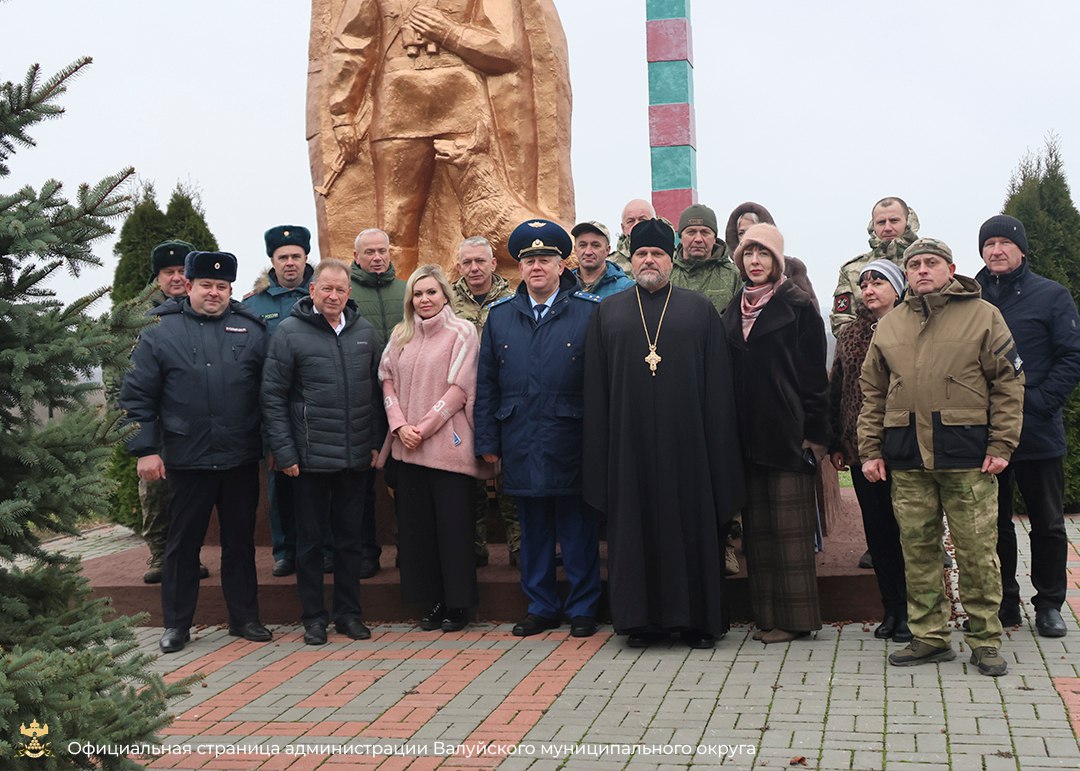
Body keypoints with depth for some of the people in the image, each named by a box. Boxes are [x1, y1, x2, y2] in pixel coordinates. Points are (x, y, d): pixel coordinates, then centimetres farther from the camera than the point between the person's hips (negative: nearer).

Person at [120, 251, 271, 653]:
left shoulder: (251, 330, 5)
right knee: (183, 543, 8)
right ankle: (176, 624, 19)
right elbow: (136, 395, -1)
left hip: (242, 458, 2)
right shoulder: (161, 331, 0)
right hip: (186, 458, -2)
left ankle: (244, 617, 24)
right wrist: (144, 449, -7)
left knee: (240, 540, 12)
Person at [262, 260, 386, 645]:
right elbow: (272, 396, -6)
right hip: (310, 457, -3)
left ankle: (349, 613, 23)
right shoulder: (290, 332, -5)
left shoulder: (364, 331, 7)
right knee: (311, 539, 7)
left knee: (350, 538, 11)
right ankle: (314, 617, 18)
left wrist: (377, 442, 7)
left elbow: (377, 390, 12)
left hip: (356, 457, 3)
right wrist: (284, 452, -9)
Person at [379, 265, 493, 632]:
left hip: (449, 445, -5)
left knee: (453, 525, -2)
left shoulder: (461, 332, -3)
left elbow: (460, 387, -9)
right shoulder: (401, 334, 13)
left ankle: (458, 604, 10)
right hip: (409, 448, 5)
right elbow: (388, 380, 9)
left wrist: (425, 427, -12)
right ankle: (433, 601, 17)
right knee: (416, 525, 7)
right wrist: (400, 426, -6)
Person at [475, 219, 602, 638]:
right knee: (532, 528, 12)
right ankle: (541, 606, 24)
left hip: (570, 442, -3)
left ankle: (582, 607, 18)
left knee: (577, 528, 5)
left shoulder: (590, 311, -2)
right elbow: (485, 384, 10)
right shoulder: (500, 316, 8)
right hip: (520, 443, 3)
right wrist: (487, 441, 6)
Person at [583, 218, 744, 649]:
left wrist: (716, 447, -4)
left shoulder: (699, 310, 7)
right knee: (636, 526, 4)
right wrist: (600, 448, 1)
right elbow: (596, 387, 8)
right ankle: (643, 620, 14)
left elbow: (717, 383, 3)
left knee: (692, 523, 3)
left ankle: (699, 618, 12)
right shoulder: (608, 313, 11)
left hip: (685, 438, -1)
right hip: (630, 440, 1)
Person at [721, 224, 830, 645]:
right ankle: (766, 615, 14)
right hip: (747, 432, 5)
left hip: (786, 431, -5)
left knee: (789, 527, -2)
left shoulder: (798, 307, -3)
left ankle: (795, 616, 5)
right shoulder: (734, 309, 14)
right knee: (757, 527, 7)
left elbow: (813, 374, -6)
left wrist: (813, 433, -11)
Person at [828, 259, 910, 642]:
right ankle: (891, 609, 17)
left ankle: (909, 611, 9)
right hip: (861, 448, 4)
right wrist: (836, 445, 9)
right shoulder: (849, 335, 13)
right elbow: (836, 391, 13)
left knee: (903, 526, 0)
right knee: (876, 527, 8)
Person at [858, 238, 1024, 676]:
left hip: (967, 454, -3)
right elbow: (873, 393, 15)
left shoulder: (982, 315, 3)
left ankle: (985, 640, 11)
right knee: (918, 548, 7)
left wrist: (1001, 445, -6)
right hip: (907, 458, 4)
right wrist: (870, 450, 8)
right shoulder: (889, 326, 13)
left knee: (977, 549, 0)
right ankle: (929, 637, 16)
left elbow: (1009, 382, 0)